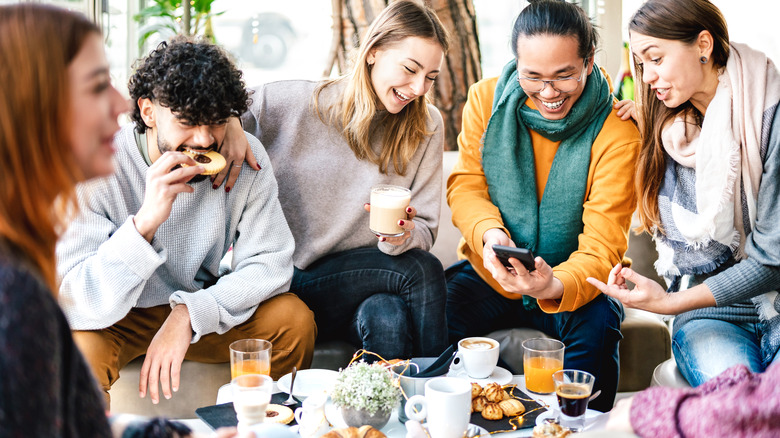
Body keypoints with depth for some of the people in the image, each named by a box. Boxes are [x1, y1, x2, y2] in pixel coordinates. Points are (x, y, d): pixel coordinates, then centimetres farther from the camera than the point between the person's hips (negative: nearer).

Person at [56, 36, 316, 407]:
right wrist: (146, 221, -43)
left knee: (295, 320, -19)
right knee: (78, 349, -33)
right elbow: (76, 305, -30)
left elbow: (270, 264, -15)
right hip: (118, 320, -3)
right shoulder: (99, 167, -24)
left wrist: (188, 314, -28)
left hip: (204, 308, 3)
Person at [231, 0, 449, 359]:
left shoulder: (426, 127, 5)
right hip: (288, 283, -3)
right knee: (422, 270, -27)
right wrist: (229, 126, -21)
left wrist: (402, 237, -19)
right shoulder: (291, 102, -6)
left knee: (387, 316, -34)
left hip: (369, 276, 3)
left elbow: (425, 229, 5)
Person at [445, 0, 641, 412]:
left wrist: (557, 285, -43)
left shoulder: (617, 131, -17)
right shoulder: (486, 98, -6)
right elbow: (465, 184, -2)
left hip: (573, 282, -2)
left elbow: (602, 247, -21)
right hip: (490, 273, 2)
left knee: (597, 323, -34)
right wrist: (489, 232, -26)